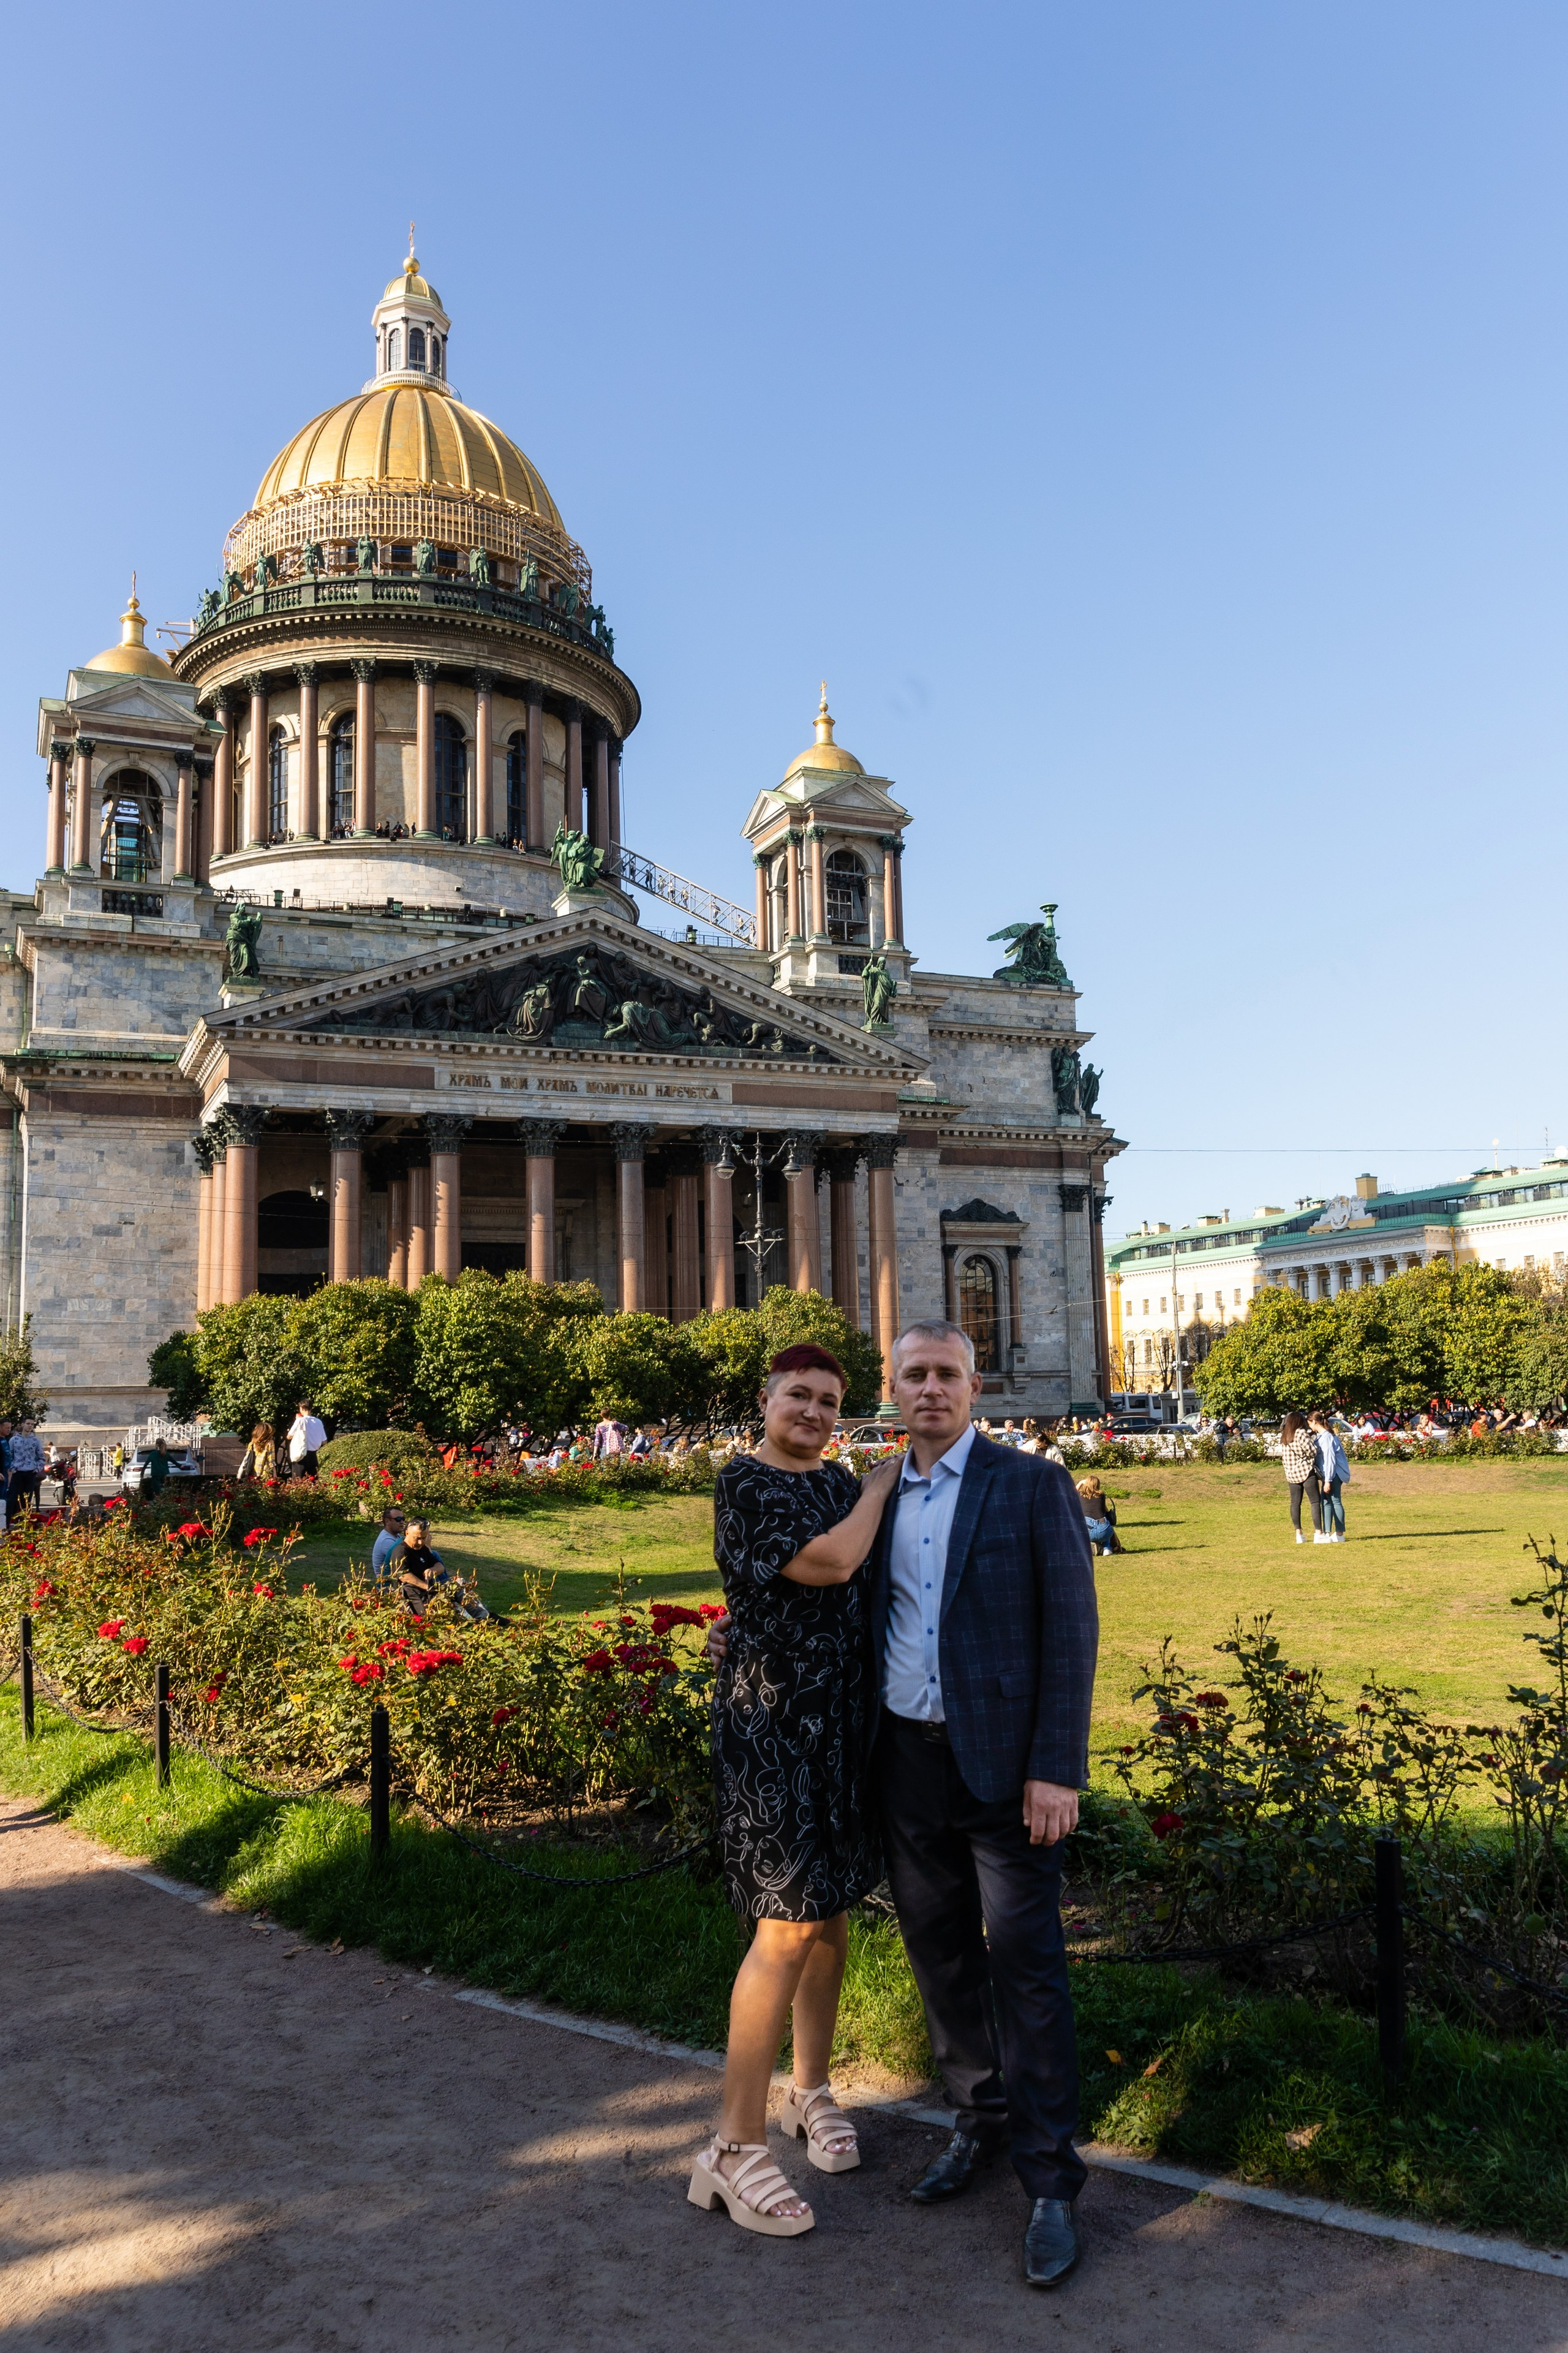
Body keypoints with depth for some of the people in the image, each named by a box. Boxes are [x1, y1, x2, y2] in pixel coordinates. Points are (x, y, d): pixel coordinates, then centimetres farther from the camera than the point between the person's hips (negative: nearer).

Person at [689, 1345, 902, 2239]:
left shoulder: (840, 1482, 10)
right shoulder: (744, 1484, -11)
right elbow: (830, 1563, -21)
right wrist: (885, 1480, -9)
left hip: (848, 1719, 7)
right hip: (774, 1721, -7)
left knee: (833, 1910, 14)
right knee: (788, 1924, -7)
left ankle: (812, 2091, 33)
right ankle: (735, 2148, 5)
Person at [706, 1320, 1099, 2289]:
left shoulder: (1032, 1485, -7)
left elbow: (1071, 1627, -9)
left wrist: (1057, 1769, -15)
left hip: (1003, 1764, -5)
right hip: (907, 1762, 5)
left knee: (1024, 1964, 1)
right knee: (941, 1955, 15)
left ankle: (1051, 2182, 14)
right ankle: (983, 2119, 36)